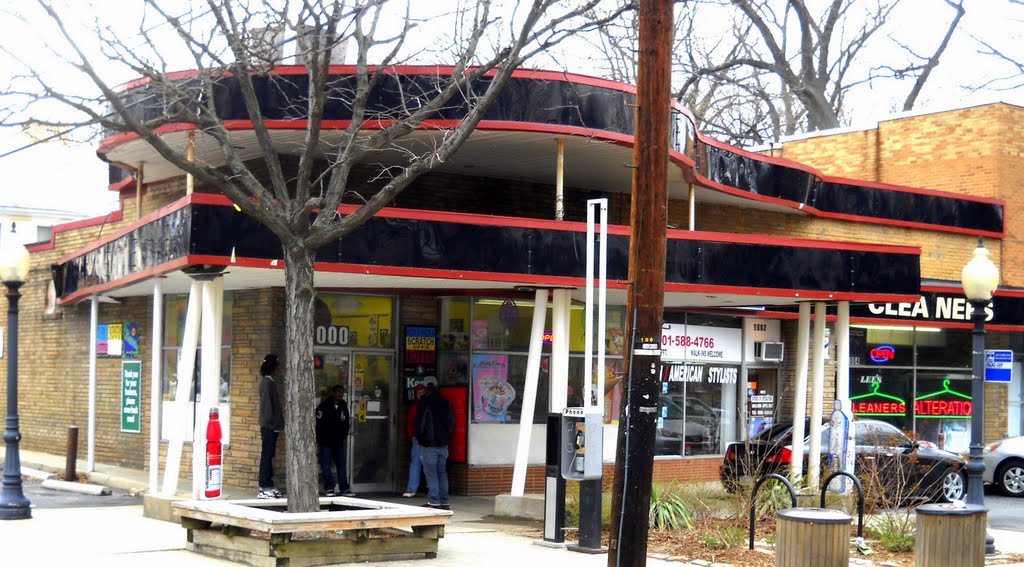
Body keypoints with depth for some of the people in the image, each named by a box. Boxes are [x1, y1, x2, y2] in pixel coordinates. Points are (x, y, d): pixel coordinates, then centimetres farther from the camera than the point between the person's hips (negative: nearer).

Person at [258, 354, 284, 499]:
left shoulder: (270, 382, 18)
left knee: (269, 456, 10)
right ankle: (264, 488, -8)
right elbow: (267, 404, -17)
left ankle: (268, 486, 13)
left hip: (272, 426, 10)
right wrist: (270, 423, -19)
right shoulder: (267, 382, -10)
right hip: (269, 426, -10)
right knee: (267, 456, -8)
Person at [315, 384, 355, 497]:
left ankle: (344, 488, 4)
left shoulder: (344, 407, 11)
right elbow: (318, 423, -5)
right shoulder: (324, 406, -4)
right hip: (325, 441, -4)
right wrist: (319, 438, -8)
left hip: (338, 442, 4)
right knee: (326, 464, -5)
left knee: (341, 464, 2)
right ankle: (329, 488, -1)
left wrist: (343, 436, 6)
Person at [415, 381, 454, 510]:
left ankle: (434, 502, -7)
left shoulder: (424, 403, -10)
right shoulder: (446, 403, 9)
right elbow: (452, 423, 14)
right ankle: (444, 502, 11)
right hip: (443, 444, 6)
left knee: (431, 473, -4)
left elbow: (420, 423, -9)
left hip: (429, 445, -6)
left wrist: (420, 439, 5)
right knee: (442, 472, 10)